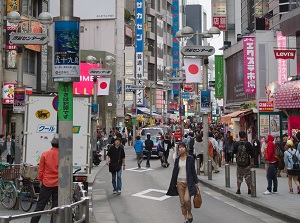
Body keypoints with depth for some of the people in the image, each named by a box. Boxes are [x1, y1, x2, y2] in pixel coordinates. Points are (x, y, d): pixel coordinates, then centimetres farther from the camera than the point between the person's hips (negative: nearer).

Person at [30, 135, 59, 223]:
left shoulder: (45, 154, -6)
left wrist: (40, 180, 12)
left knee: (40, 204, 9)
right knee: (56, 205, 8)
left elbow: (41, 169, 0)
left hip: (46, 183, 1)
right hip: (58, 184, 0)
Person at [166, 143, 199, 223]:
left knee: (187, 199, -17)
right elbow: (174, 172, 10)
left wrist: (196, 182, 1)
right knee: (182, 202, 4)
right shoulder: (177, 160, 5)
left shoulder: (190, 159, -2)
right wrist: (173, 183, 8)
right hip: (180, 182, 3)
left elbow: (193, 171, 1)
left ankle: (189, 213, 10)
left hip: (188, 182, -3)